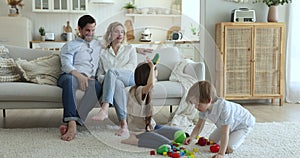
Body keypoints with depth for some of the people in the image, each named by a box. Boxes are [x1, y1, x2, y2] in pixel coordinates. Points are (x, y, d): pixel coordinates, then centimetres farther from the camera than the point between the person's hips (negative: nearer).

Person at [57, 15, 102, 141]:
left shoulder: (99, 46, 31)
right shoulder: (70, 46, 17)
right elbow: (66, 65, 0)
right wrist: (79, 75, -20)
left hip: (91, 79, 2)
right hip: (72, 76, -2)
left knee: (97, 86, -36)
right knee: (69, 79, -40)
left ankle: (71, 123, -44)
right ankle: (72, 123, -49)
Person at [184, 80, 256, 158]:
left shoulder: (224, 108, -45)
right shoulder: (204, 107, -20)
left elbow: (225, 133, -44)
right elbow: (199, 126, -10)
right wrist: (191, 137, -29)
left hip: (244, 124, -7)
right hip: (226, 125, 8)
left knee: (228, 149, -20)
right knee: (212, 140, 9)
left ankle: (240, 137, 7)